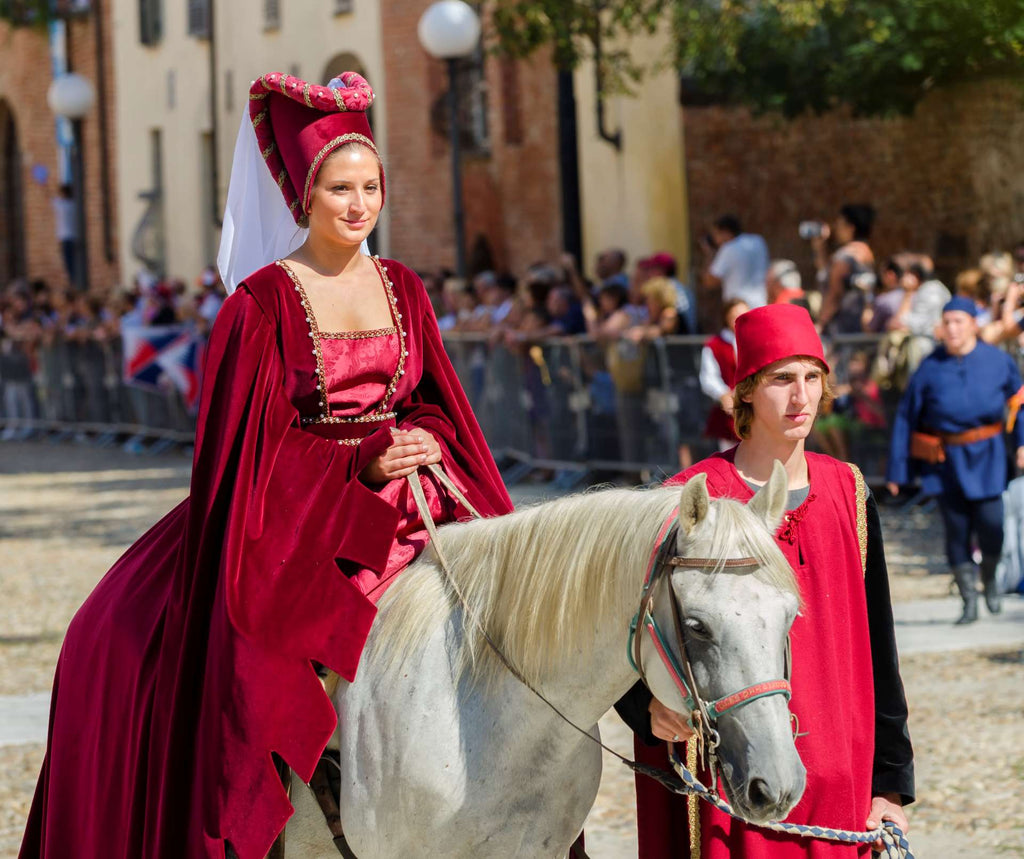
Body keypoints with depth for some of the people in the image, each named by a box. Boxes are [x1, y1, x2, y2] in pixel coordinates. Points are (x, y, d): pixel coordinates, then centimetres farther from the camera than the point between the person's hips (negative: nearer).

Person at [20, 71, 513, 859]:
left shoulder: (403, 291, 10)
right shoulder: (264, 304, -5)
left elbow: (439, 404, 15)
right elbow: (254, 442, -7)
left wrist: (426, 443, -7)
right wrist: (361, 464, -17)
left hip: (399, 512, 4)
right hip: (298, 523, -4)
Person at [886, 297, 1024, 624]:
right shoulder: (931, 367, -4)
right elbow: (906, 416, 2)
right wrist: (897, 471, 2)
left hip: (986, 456, 0)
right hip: (945, 459, 0)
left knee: (990, 524, -10)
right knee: (956, 527, -1)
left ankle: (989, 577, 21)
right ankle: (969, 601, 9)